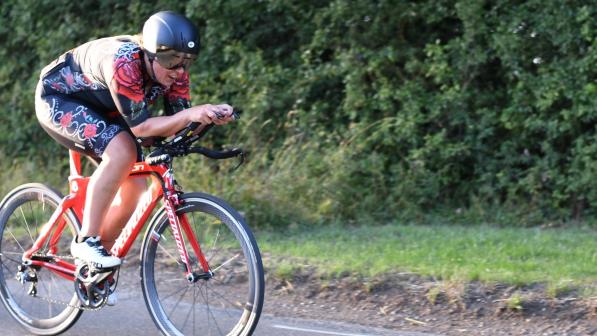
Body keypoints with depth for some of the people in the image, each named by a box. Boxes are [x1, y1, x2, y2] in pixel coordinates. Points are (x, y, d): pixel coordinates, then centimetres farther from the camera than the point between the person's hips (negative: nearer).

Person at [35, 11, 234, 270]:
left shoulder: (174, 71, -17)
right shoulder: (123, 63, -38)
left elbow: (177, 125, -15)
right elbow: (139, 126, -36)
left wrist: (210, 117, -34)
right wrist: (191, 114, -46)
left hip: (99, 109, 8)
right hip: (58, 98, -8)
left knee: (134, 187, -5)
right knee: (121, 151, -32)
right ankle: (86, 240, -24)